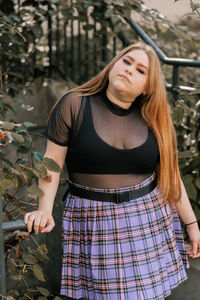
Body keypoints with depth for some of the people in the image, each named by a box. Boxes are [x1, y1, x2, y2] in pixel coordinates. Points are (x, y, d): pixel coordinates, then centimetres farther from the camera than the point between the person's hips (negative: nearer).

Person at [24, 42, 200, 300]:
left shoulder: (153, 121, 1)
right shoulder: (74, 105, -8)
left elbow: (170, 175, 8)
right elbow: (52, 163, -7)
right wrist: (44, 211, -20)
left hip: (149, 219, 3)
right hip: (94, 223, -2)